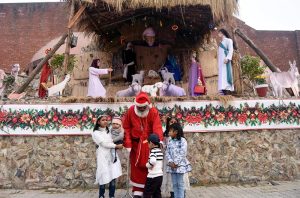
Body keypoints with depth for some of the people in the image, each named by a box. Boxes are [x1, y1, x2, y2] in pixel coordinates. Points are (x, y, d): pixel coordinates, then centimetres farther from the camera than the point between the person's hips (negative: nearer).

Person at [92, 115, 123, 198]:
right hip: (103, 156, -4)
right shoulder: (96, 133, -1)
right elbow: (104, 144, -9)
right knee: (104, 178, -2)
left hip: (112, 155, 5)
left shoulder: (109, 131, 18)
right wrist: (117, 146, -6)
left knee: (113, 176, 2)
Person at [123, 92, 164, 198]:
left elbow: (157, 127, -24)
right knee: (136, 167, 10)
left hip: (149, 143, -1)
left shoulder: (153, 112, -13)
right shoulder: (130, 111, -7)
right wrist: (128, 144, -7)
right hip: (136, 143, 2)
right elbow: (126, 128, -3)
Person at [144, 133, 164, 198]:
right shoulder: (160, 151, 9)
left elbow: (153, 161, -33)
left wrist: (147, 165, -17)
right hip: (160, 175, 8)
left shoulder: (153, 151, -16)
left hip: (152, 176, -8)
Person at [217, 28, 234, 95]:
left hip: (225, 60, -7)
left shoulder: (228, 40, 5)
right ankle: (223, 90, -6)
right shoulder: (221, 43, 26)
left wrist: (227, 58, -23)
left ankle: (227, 91, -23)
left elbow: (231, 50, -8)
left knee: (225, 74, -17)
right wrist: (218, 62, 12)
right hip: (221, 61, 7)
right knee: (222, 75, -2)